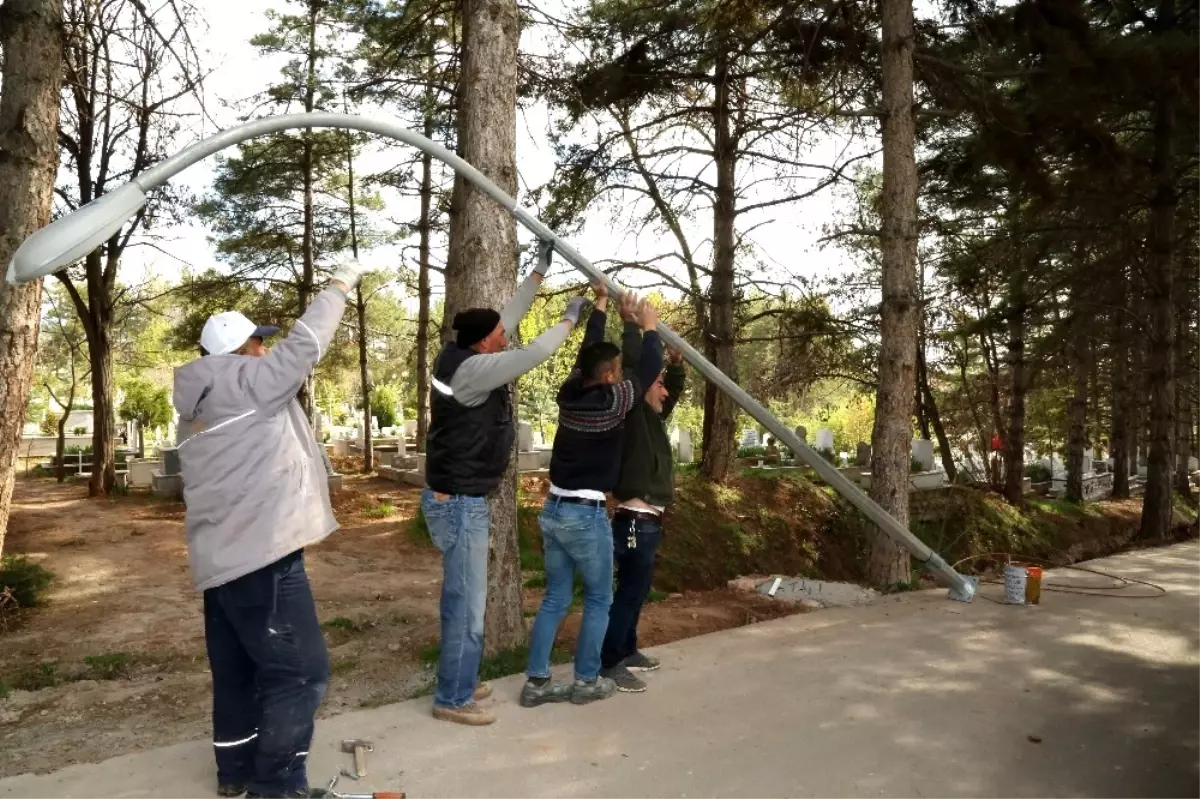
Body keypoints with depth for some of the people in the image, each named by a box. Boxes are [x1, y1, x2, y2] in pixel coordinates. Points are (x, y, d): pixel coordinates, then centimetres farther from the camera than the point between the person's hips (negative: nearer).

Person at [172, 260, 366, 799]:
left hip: (222, 557, 10)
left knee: (238, 670, 19)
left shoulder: (195, 407, 16)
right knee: (299, 670, -3)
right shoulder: (250, 381, -9)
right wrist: (341, 285, 5)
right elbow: (305, 344, -5)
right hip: (262, 555, -10)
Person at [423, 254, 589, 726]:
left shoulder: (468, 357, 4)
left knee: (462, 598, 19)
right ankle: (452, 699, 12)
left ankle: (459, 682, 32)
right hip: (459, 503, -10)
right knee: (467, 603, 0)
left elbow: (509, 317, 15)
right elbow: (534, 354, -23)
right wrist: (570, 318, -7)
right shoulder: (471, 369, -23)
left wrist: (539, 273, 19)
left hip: (460, 498, 10)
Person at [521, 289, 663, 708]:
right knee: (598, 600, 10)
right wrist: (648, 327, 14)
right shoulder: (612, 401, -13)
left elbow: (588, 350, 18)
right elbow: (649, 369, -2)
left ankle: (536, 681, 14)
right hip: (586, 515, -7)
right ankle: (587, 682, 16)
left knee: (555, 599, 13)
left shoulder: (569, 393, 3)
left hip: (553, 509, 7)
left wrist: (602, 303, 28)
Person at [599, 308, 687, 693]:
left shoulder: (652, 417, 16)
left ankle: (626, 651, 29)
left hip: (648, 521, 10)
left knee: (636, 591, 17)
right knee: (630, 592, -7)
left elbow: (675, 389, 30)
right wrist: (632, 322, -11)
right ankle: (608, 663, -2)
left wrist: (676, 363, 15)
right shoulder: (631, 412, -10)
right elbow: (633, 363, -20)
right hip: (635, 521, -10)